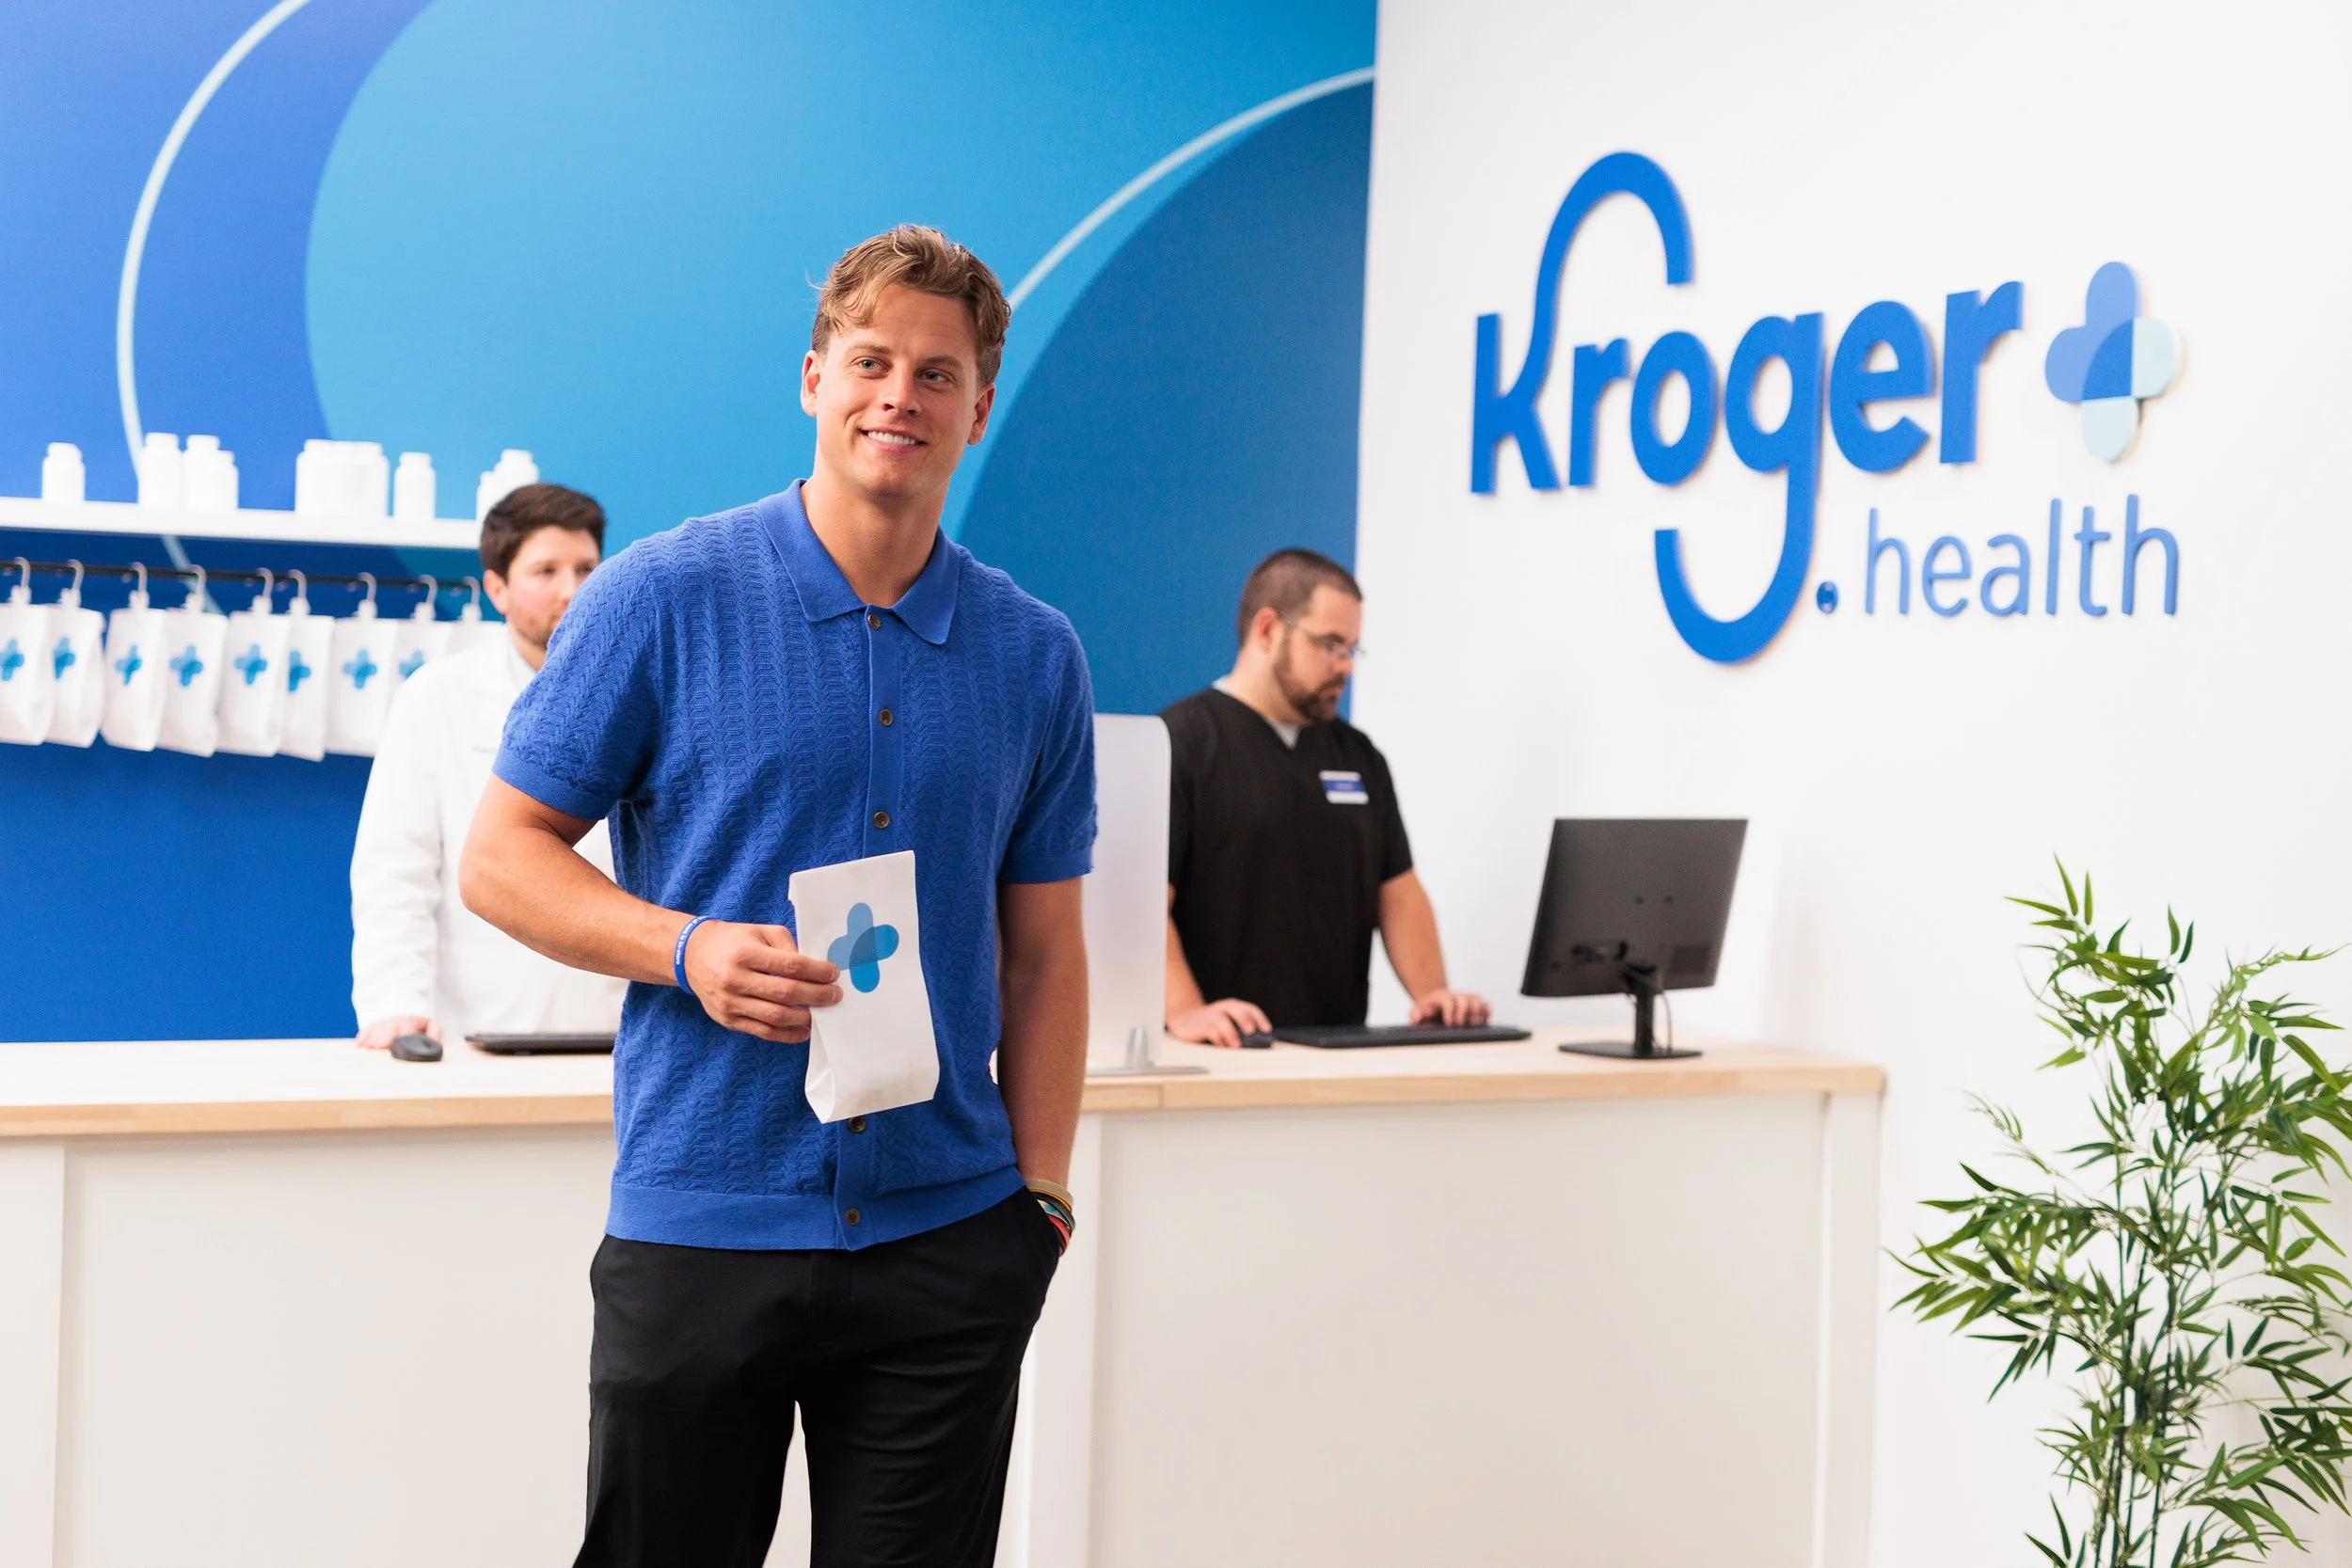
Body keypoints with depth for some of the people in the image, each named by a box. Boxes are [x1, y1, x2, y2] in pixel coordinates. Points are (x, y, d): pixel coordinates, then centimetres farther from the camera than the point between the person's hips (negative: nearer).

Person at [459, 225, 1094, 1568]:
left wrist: (1042, 1191, 4)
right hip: (701, 1225, -2)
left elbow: (1044, 949, 11)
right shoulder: (662, 598, -3)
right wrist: (687, 948, -18)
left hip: (948, 1241, 3)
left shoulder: (1036, 655, 7)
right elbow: (504, 855, -1)